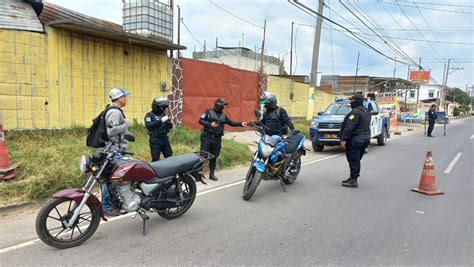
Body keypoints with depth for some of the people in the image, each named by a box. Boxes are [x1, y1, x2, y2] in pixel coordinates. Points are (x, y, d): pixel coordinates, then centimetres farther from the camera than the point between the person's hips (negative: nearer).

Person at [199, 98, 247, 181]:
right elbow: (200, 120, -6)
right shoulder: (208, 111, 0)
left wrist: (241, 123, 0)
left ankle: (212, 174, 18)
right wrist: (210, 124, -18)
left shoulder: (223, 115, 14)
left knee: (214, 157, 9)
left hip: (217, 139, 4)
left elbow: (231, 123, 12)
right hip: (206, 137, -4)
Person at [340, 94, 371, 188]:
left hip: (355, 139, -10)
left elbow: (349, 127, -24)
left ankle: (353, 180, -2)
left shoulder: (355, 112, -17)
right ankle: (353, 178, 25)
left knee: (353, 160, -5)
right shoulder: (366, 111, 16)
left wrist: (343, 139, -23)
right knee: (356, 160, 16)